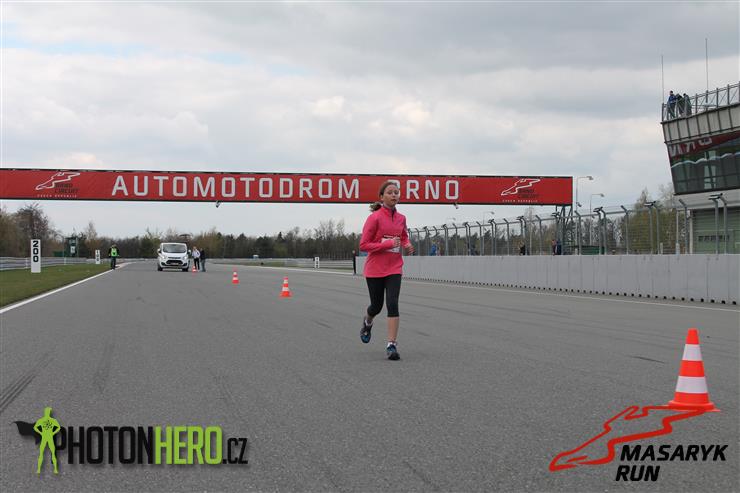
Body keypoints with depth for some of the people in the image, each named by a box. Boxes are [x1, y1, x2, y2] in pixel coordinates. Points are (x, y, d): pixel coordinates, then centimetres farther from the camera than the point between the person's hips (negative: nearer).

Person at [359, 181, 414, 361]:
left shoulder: (401, 218, 4)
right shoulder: (374, 218, -12)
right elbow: (363, 245, -14)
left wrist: (407, 245, 0)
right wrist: (388, 244, -22)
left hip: (394, 269, 3)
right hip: (375, 269, -3)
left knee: (393, 304, -12)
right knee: (376, 306, 11)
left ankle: (392, 345, -12)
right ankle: (367, 323, 47)